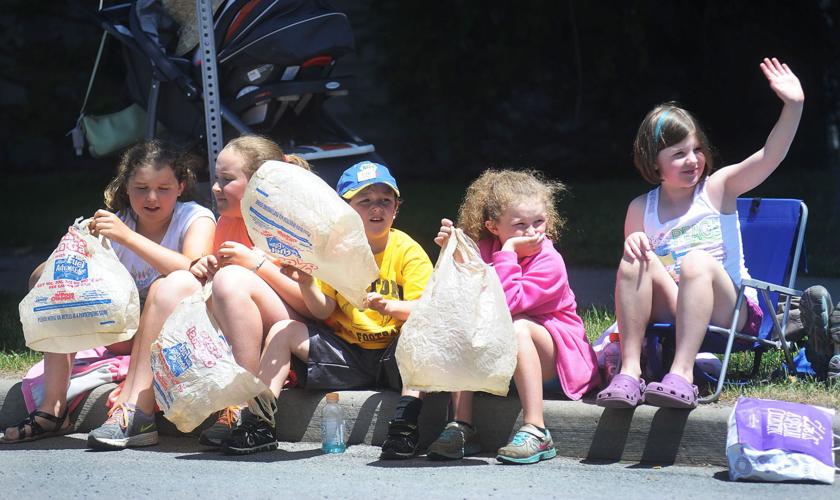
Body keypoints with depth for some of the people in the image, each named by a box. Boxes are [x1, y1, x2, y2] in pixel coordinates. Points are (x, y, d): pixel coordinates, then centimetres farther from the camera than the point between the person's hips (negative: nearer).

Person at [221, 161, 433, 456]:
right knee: (283, 330, -8)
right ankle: (259, 423, -12)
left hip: (394, 354, -4)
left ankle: (405, 423, -42)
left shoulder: (406, 251, -5)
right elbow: (323, 312, 0)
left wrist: (390, 306, -35)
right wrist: (306, 284, -19)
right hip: (348, 354, 4)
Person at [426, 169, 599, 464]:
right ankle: (462, 426, -17)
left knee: (518, 327, -34)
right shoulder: (486, 250, 0)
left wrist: (508, 252, -29)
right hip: (500, 360, 6)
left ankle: (536, 432, -37)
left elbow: (508, 302, -31)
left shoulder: (549, 263, -19)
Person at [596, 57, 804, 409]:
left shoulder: (717, 188, 4)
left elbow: (770, 156, -10)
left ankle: (682, 374, -45)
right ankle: (629, 372, -32)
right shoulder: (641, 209, 10)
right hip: (669, 311, 3)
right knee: (636, 257, -21)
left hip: (728, 312, -2)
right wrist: (633, 244, -12)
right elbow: (631, 276, 11)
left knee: (697, 261, -31)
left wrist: (793, 106, -25)